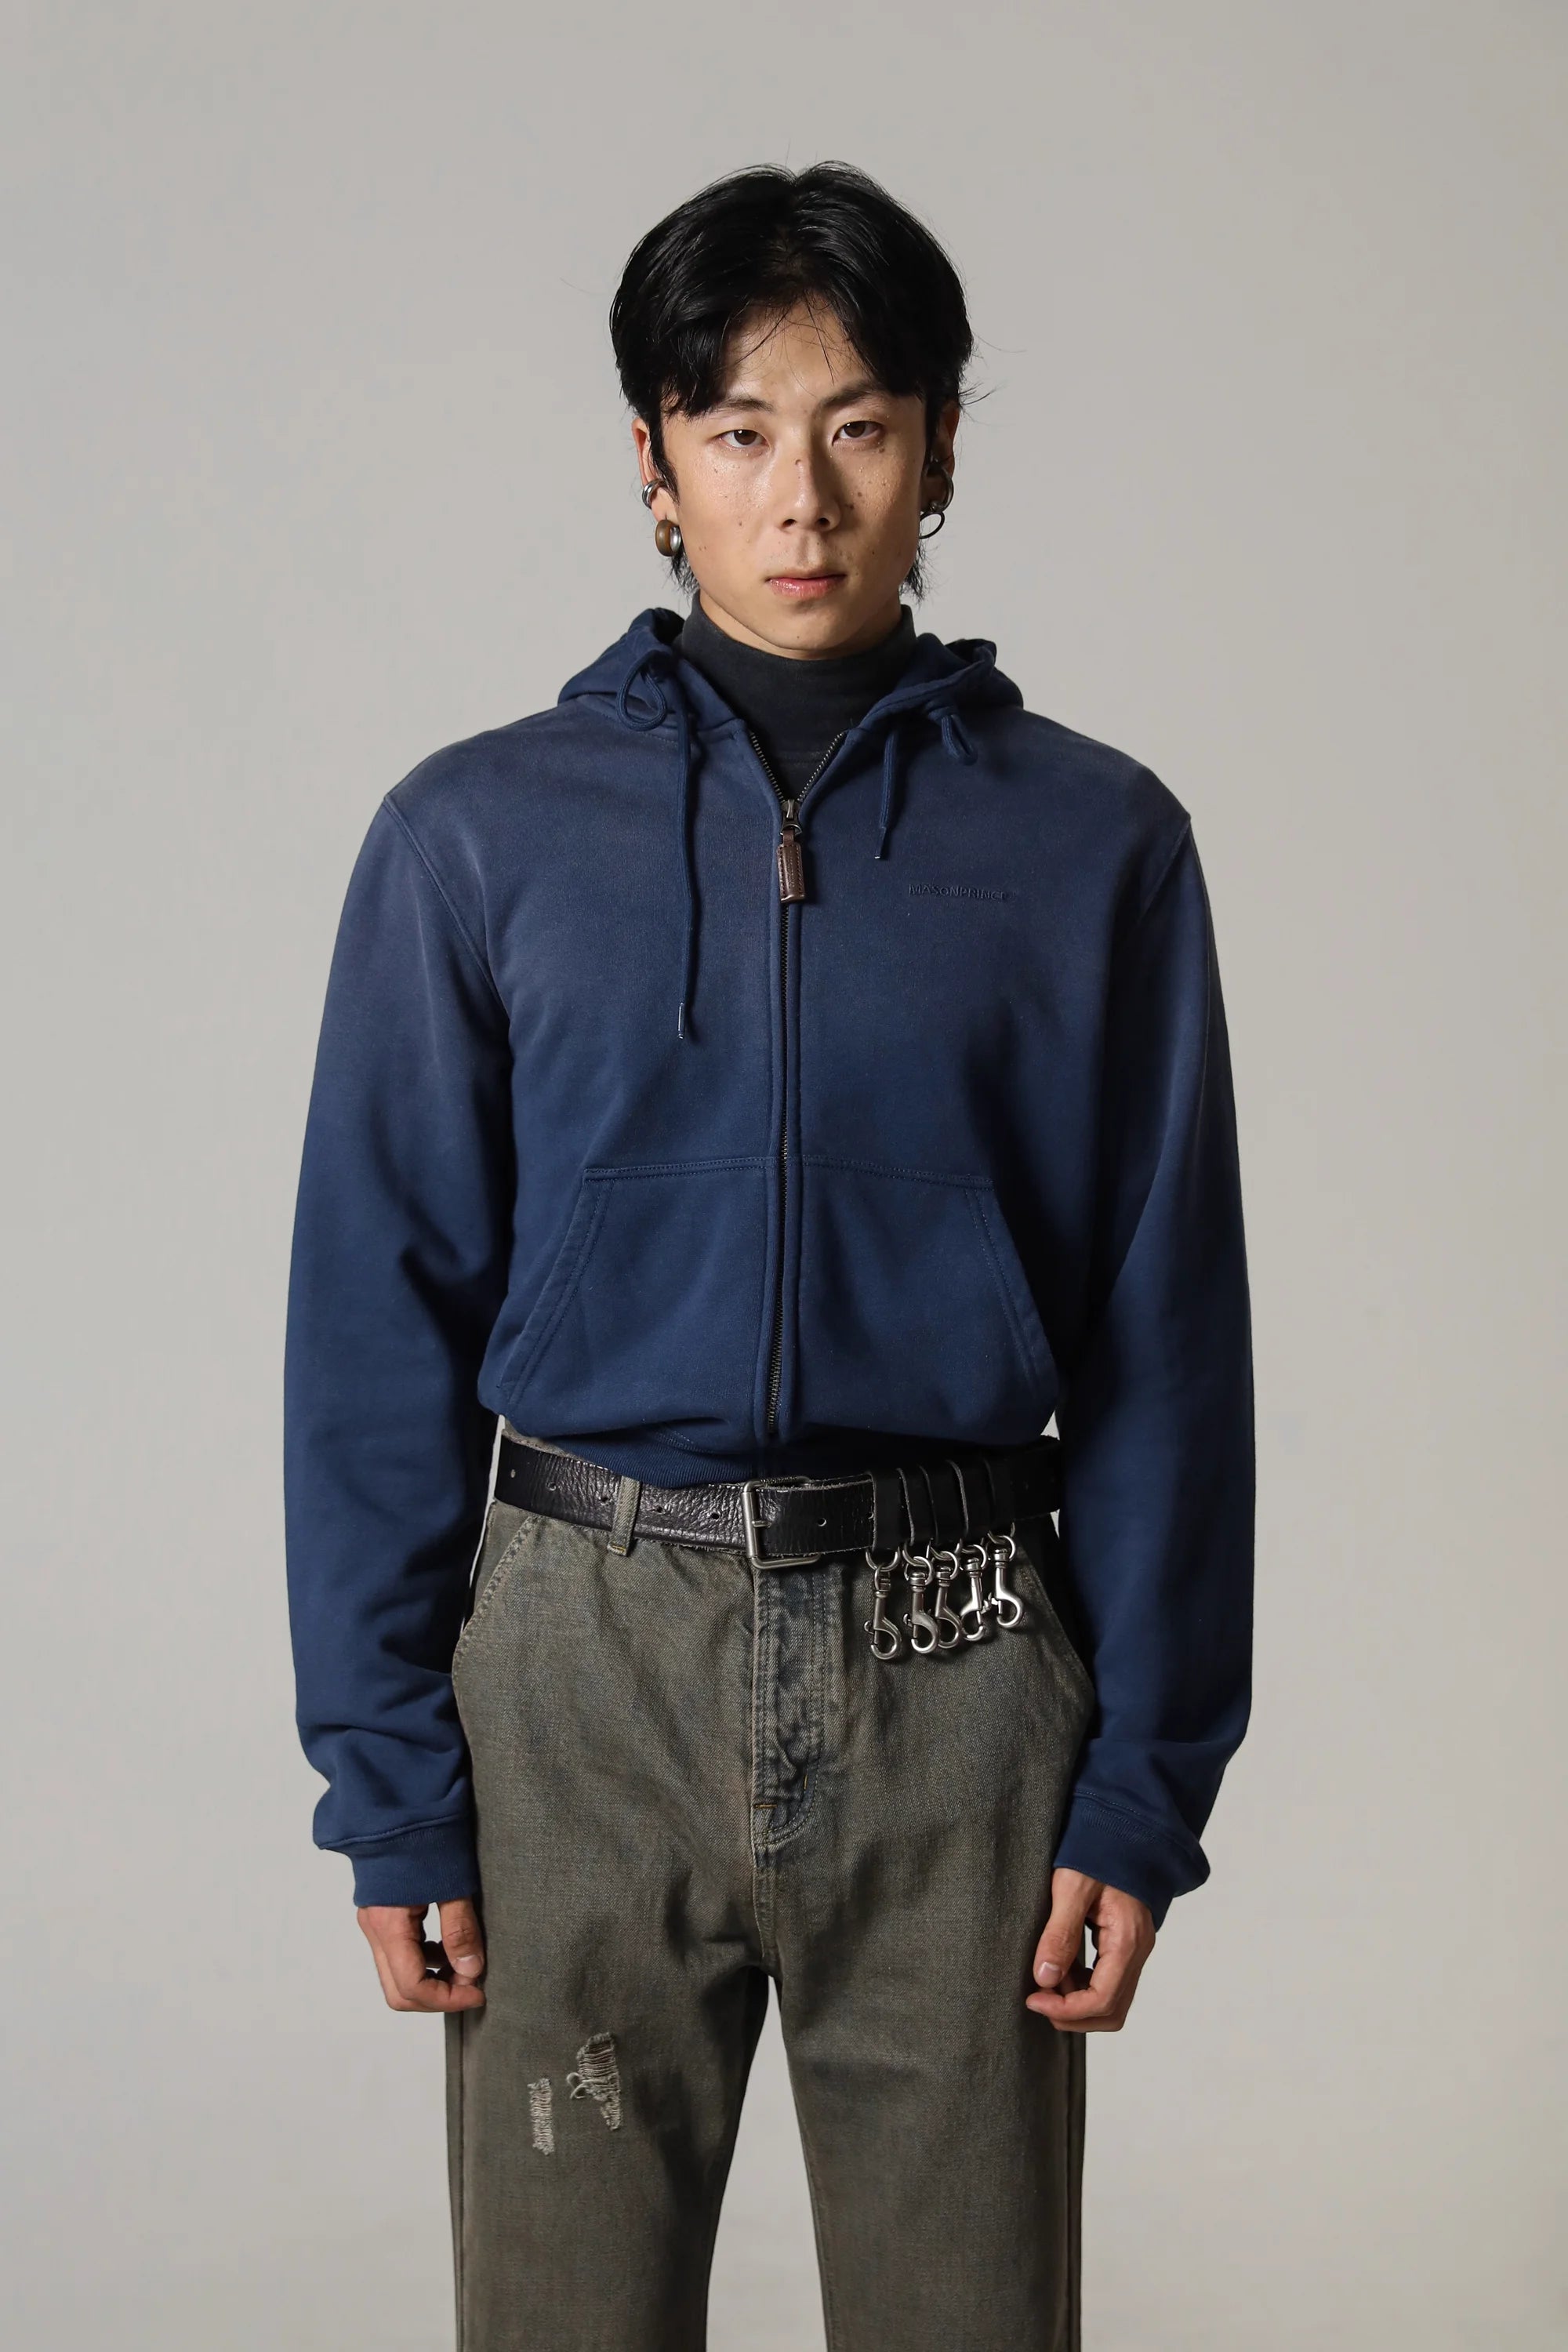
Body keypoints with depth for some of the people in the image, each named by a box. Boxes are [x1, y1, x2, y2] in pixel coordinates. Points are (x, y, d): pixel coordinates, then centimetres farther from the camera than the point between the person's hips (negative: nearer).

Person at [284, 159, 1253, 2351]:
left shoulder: (1092, 841, 2)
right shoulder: (479, 836, 1)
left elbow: (1166, 1337, 3)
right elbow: (381, 1324, 1)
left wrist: (1148, 1779, -1)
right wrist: (387, 1776, -2)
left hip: (957, 1673, 0)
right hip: (587, 1669, 0)